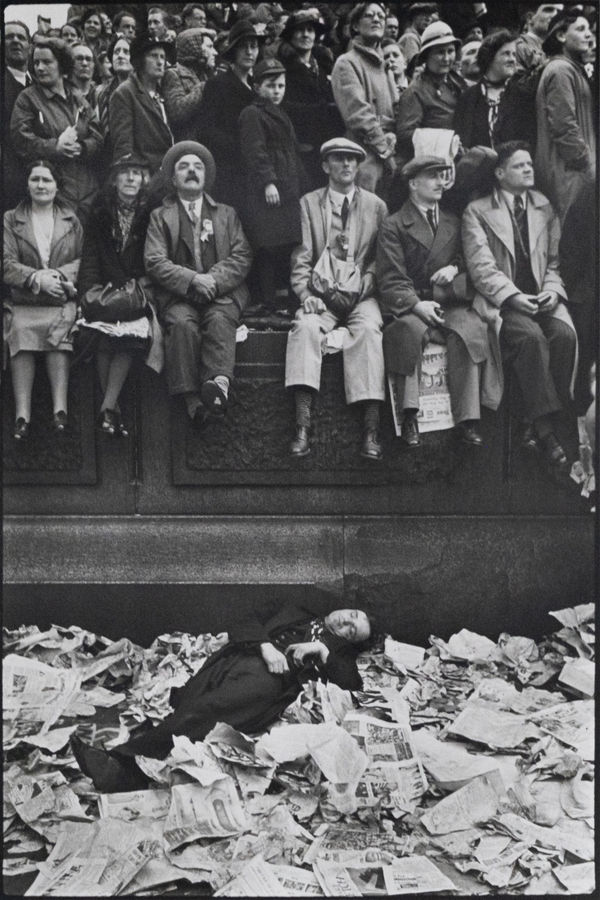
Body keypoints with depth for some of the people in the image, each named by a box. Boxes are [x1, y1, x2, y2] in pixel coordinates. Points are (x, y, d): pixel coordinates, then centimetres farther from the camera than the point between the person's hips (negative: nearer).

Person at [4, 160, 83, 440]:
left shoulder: (71, 220, 19)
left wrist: (58, 275, -8)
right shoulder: (11, 220, 15)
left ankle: (60, 408, -35)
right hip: (23, 302, 0)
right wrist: (36, 278, -14)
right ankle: (22, 414, -36)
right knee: (21, 331, -32)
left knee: (58, 331, -32)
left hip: (62, 301, 1)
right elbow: (7, 264, 4)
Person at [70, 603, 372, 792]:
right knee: (181, 702, -25)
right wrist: (265, 646, 1)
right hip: (236, 660, 4)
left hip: (269, 679, -3)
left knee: (204, 710, -30)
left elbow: (352, 685, 7)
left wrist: (321, 651, 1)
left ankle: (125, 765, -37)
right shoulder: (298, 615, 34)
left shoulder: (340, 651, 29)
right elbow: (242, 628, 21)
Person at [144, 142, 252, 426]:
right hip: (178, 295, -1)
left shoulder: (226, 214, 22)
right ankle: (192, 399, -39)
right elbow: (154, 262, 2)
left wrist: (214, 279, -10)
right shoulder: (160, 216, 17)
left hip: (222, 293, 1)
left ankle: (219, 383, -52)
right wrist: (193, 279, -13)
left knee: (219, 319, -33)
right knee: (182, 323, -32)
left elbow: (242, 256, 9)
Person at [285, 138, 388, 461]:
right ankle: (302, 427, -36)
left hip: (362, 296, 0)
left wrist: (361, 289, -7)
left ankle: (371, 430, -36)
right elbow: (300, 258, 7)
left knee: (368, 330, -32)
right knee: (305, 327, -31)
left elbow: (380, 260, 10)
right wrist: (306, 295, -10)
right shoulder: (308, 203, 14)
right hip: (321, 296, 0)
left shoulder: (376, 206, 15)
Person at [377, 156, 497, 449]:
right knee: (410, 329, -38)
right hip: (407, 306, -3)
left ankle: (467, 420, -30)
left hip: (449, 304, 3)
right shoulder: (393, 226, 5)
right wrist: (417, 305, -21)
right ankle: (409, 417, -34)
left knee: (470, 327, -30)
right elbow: (391, 280, -4)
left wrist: (455, 268, 0)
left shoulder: (454, 224, 22)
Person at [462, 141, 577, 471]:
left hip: (542, 297, 4)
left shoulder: (545, 208, 19)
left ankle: (535, 424, -22)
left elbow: (555, 261, 16)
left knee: (564, 334, -28)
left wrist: (552, 289, -5)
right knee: (531, 336, -33)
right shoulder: (477, 211, 6)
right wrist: (513, 296, -19)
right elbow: (481, 266, -6)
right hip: (501, 300, -3)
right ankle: (545, 429, -29)